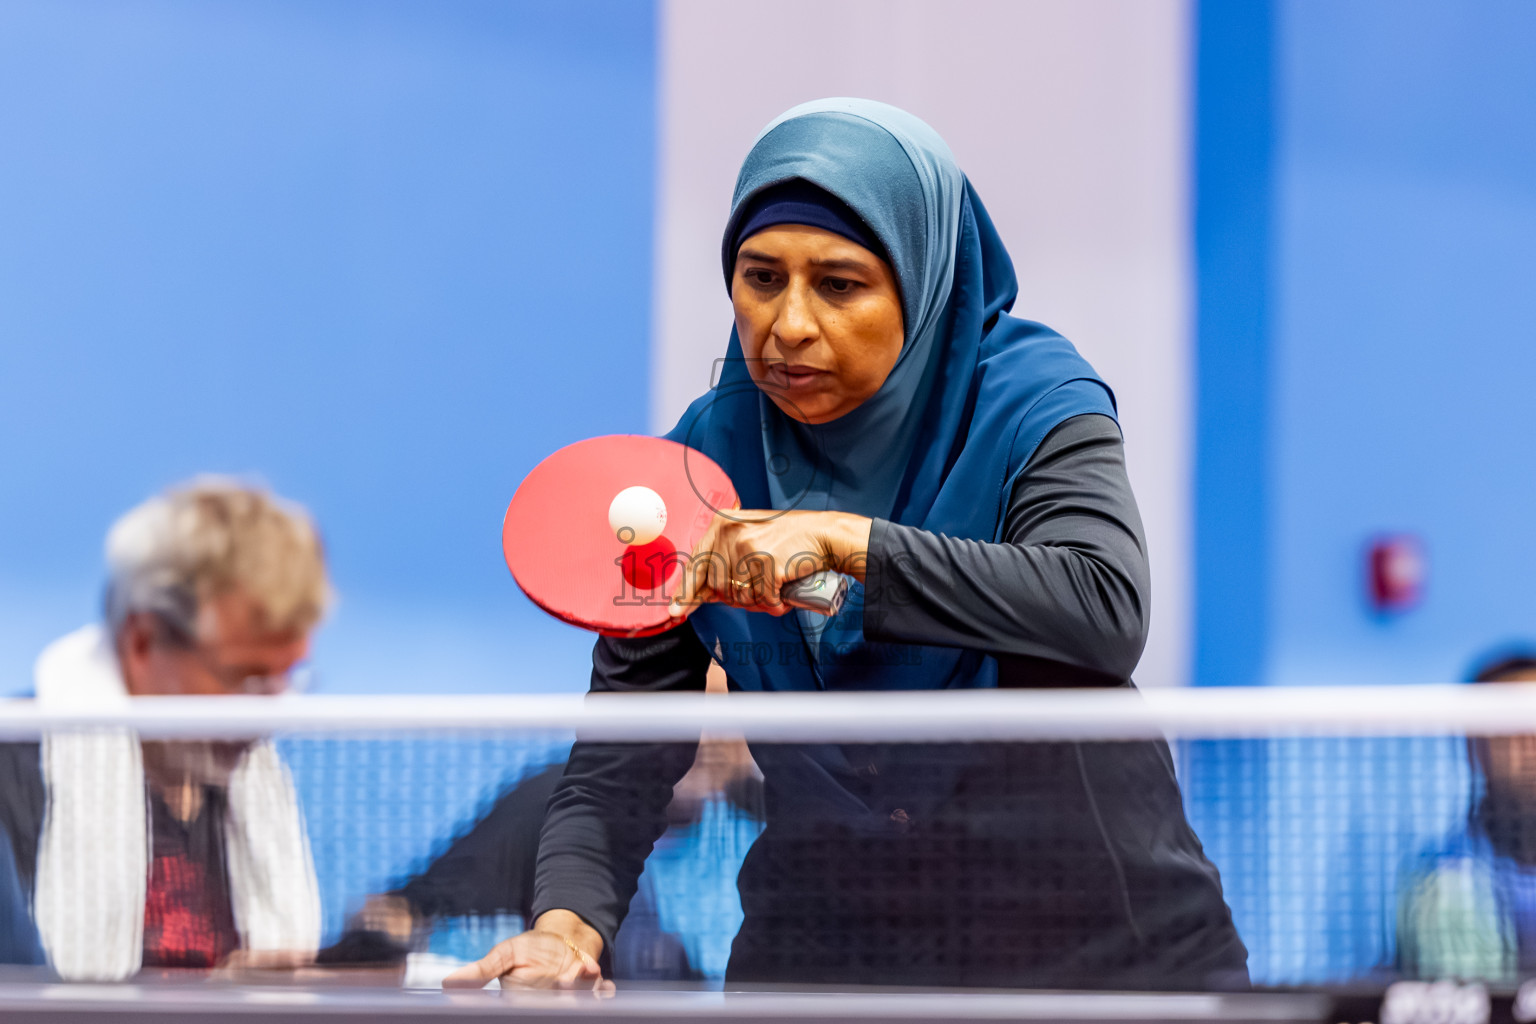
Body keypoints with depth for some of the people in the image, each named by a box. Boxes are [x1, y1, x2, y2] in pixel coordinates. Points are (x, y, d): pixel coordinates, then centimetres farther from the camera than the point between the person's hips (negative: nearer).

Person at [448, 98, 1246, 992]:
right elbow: (623, 753, -4)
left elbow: (1106, 611, -33)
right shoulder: (705, 456, -4)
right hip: (823, 956, 3)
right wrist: (569, 919, -24)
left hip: (1098, 946, -3)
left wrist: (846, 541, -38)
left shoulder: (1035, 406, -13)